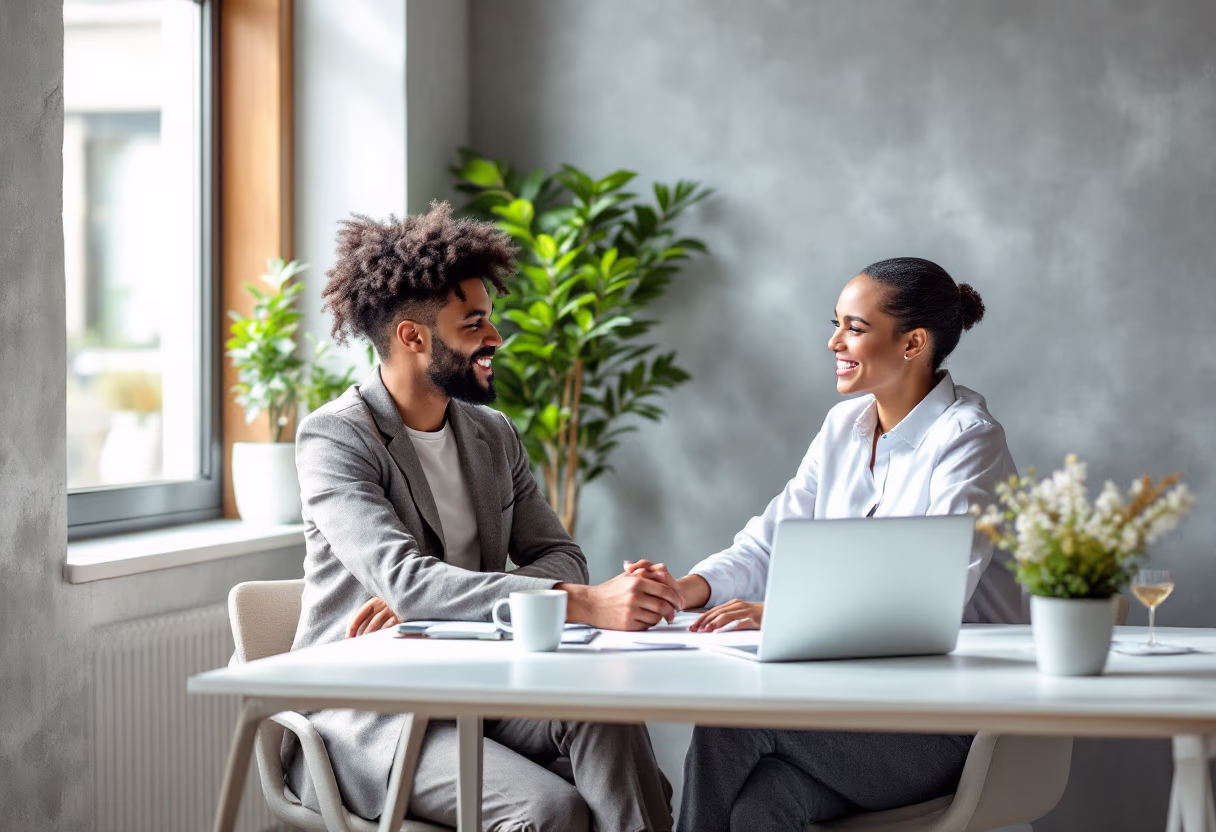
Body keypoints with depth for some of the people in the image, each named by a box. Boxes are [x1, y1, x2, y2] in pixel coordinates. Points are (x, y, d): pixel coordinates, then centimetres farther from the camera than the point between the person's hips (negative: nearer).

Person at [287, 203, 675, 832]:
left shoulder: (494, 436, 12)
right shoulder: (332, 438, -10)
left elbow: (560, 558, 4)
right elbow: (405, 581, -25)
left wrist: (429, 599, -17)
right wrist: (586, 603, -36)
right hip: (363, 705, -6)